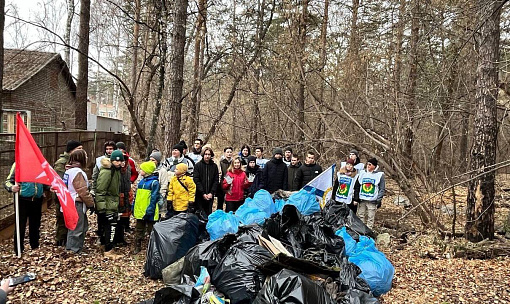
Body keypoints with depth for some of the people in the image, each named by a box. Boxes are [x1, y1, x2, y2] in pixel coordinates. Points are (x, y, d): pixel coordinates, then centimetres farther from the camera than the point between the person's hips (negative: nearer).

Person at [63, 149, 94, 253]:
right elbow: (83, 191, -19)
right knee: (76, 229, -1)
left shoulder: (69, 170, 13)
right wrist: (91, 203, -8)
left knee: (83, 225, 19)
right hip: (76, 204, -10)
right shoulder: (77, 172, -19)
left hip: (70, 202, 10)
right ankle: (74, 251, 8)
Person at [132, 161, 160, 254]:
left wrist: (150, 210, -21)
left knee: (151, 230, 5)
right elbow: (137, 195, 17)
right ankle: (137, 246, 25)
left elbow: (154, 197, -16)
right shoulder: (141, 181, 12)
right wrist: (134, 207, 14)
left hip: (149, 212, -7)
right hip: (140, 211, 7)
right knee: (139, 230, 15)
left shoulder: (154, 182, -12)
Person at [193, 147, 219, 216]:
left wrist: (211, 193, -7)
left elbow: (216, 181, 4)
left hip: (210, 195, 2)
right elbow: (196, 180, -7)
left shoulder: (214, 166, 7)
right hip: (199, 195, -2)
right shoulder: (198, 165, -1)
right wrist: (203, 193, -12)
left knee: (209, 213, 8)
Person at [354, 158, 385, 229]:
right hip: (361, 200, 3)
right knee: (361, 216, 8)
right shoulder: (362, 172, 9)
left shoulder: (380, 174, 0)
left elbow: (382, 189, 2)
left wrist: (379, 200, -6)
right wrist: (356, 198, 5)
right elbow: (357, 186, 12)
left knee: (370, 218, 1)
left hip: (372, 201, -3)